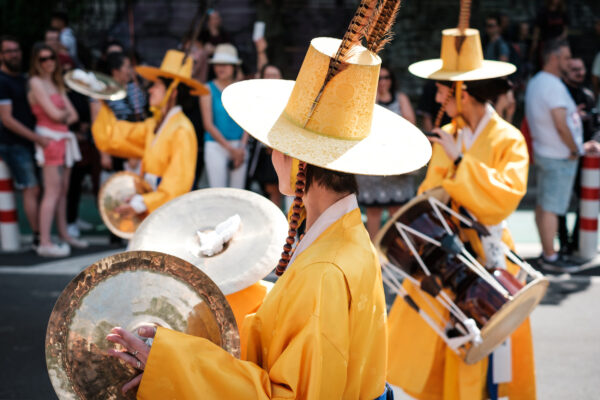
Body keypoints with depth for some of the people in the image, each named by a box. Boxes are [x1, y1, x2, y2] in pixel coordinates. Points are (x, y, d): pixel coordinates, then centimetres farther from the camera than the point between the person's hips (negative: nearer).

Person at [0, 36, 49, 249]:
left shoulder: (22, 78, 14)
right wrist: (37, 138, -20)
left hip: (29, 142, 8)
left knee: (34, 190, 8)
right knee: (32, 190, -7)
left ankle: (41, 235, 13)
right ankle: (38, 238, -2)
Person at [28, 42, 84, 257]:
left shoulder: (57, 84, 18)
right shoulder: (36, 82, -6)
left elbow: (73, 115, 12)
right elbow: (54, 114, -13)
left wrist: (62, 116, -6)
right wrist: (65, 113, 6)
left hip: (63, 138, 8)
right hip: (49, 138, -8)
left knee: (63, 189, 10)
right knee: (53, 190, -11)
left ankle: (64, 234, 19)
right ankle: (45, 242, -11)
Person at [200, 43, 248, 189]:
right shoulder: (208, 89, 0)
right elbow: (209, 125, -5)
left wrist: (242, 147, -8)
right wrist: (230, 148, -10)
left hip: (239, 146, 3)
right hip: (216, 145, -3)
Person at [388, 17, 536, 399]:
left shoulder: (508, 140, -11)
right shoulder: (448, 136, 4)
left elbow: (506, 197, -22)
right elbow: (429, 192, 10)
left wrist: (459, 161, -20)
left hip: (484, 257, -5)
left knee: (479, 363, 4)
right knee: (434, 354, 9)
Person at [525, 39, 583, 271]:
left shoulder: (534, 82, 11)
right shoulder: (553, 85, -20)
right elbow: (561, 125, -24)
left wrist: (571, 111, 17)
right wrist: (574, 149, -13)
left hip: (542, 151, 10)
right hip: (560, 157, -10)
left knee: (543, 205, 13)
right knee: (552, 208, -4)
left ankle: (546, 252, 22)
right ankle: (550, 257, 2)